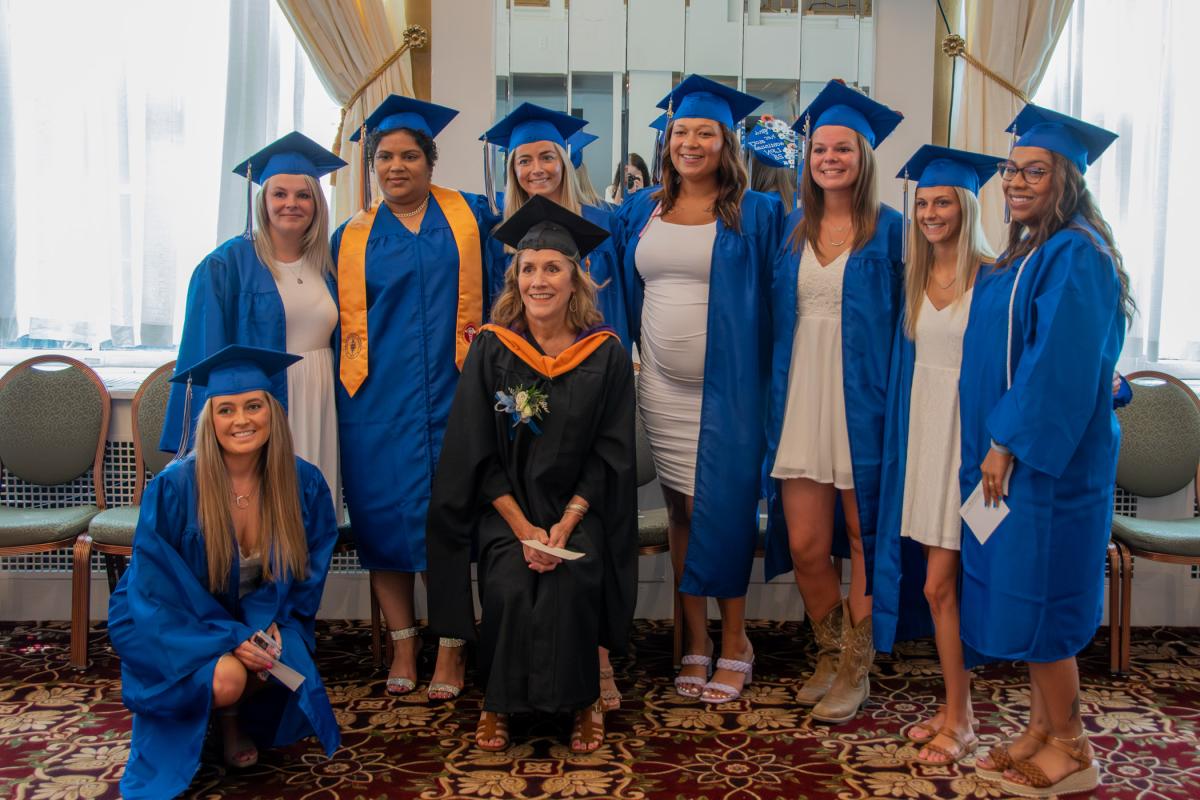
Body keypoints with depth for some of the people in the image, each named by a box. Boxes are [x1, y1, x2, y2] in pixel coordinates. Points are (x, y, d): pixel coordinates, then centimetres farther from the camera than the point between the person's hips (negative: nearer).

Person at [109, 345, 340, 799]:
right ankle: (222, 704, 7)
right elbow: (156, 590, -15)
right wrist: (230, 638, -25)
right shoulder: (174, 487, -20)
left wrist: (270, 624, -16)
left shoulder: (304, 484, -12)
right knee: (228, 680, -31)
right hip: (173, 623, -3)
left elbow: (307, 574, 2)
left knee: (287, 667, -26)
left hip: (260, 621, 3)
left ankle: (235, 717, 9)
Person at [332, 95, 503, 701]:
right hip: (378, 401, 2)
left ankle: (451, 650, 12)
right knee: (385, 520, 3)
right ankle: (403, 646, 18)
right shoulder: (351, 238, 10)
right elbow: (336, 324, 12)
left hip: (450, 393, -1)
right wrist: (346, 383, 5)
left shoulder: (470, 217, 7)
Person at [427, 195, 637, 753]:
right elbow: (477, 453, -3)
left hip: (578, 507, 0)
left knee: (572, 582, -25)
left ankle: (582, 702, -1)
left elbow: (610, 453, -2)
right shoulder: (491, 349, -2)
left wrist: (565, 525, -14)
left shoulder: (606, 353, -2)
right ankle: (498, 703, 0)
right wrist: (523, 528, -13)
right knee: (509, 587, -24)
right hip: (505, 505, 0)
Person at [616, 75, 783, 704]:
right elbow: (626, 294, 18)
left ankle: (734, 641, 15)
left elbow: (773, 301, 1)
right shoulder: (640, 212, 11)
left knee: (725, 509, -2)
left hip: (726, 391, -3)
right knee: (680, 510, 8)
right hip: (660, 388, 4)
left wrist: (764, 383, -4)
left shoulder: (756, 214, 0)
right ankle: (695, 640, 20)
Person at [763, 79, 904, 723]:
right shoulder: (794, 230, 11)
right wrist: (776, 398, 7)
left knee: (861, 536, 6)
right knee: (803, 546, 5)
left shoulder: (889, 230, -1)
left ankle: (855, 669, 23)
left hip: (862, 399, -3)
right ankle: (830, 655, 28)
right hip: (800, 399, 4)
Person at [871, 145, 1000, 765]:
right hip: (918, 429, 6)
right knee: (938, 583, 11)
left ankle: (959, 721, 14)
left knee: (940, 584, -3)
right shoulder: (914, 278, 10)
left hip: (967, 430, -6)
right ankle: (955, 709, 24)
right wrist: (904, 432, 10)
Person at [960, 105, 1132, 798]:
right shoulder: (1031, 253, 14)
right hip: (1015, 448, 9)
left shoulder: (1076, 256, -15)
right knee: (1023, 592, 13)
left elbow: (1062, 365, -22)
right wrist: (996, 442, 14)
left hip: (1048, 455, -9)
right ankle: (1043, 729, 25)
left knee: (1036, 595, -2)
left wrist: (1009, 443, -19)